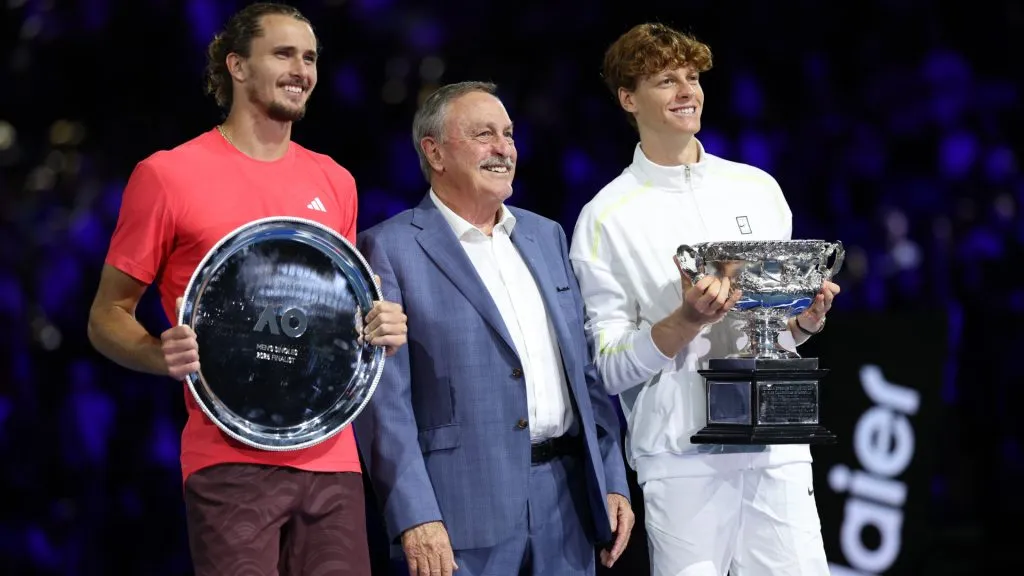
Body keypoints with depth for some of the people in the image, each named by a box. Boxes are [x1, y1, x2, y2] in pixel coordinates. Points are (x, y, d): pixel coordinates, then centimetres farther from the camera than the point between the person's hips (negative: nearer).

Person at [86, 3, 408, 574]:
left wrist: (381, 328, 3)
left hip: (331, 457, 5)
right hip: (230, 459, -5)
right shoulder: (168, 174, 0)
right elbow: (108, 317, 3)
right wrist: (163, 355, -17)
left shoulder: (335, 183, 15)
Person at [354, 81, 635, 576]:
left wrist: (612, 483, 11)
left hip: (567, 502, 6)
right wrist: (415, 516, -17)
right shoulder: (390, 249, -4)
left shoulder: (547, 237, 16)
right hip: (463, 508, -6)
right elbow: (385, 399, -10)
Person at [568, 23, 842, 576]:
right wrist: (686, 322, -17)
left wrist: (806, 320, -1)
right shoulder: (605, 219, 1)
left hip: (777, 449, 3)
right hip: (682, 461, -3)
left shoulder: (758, 189, 13)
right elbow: (609, 368, -3)